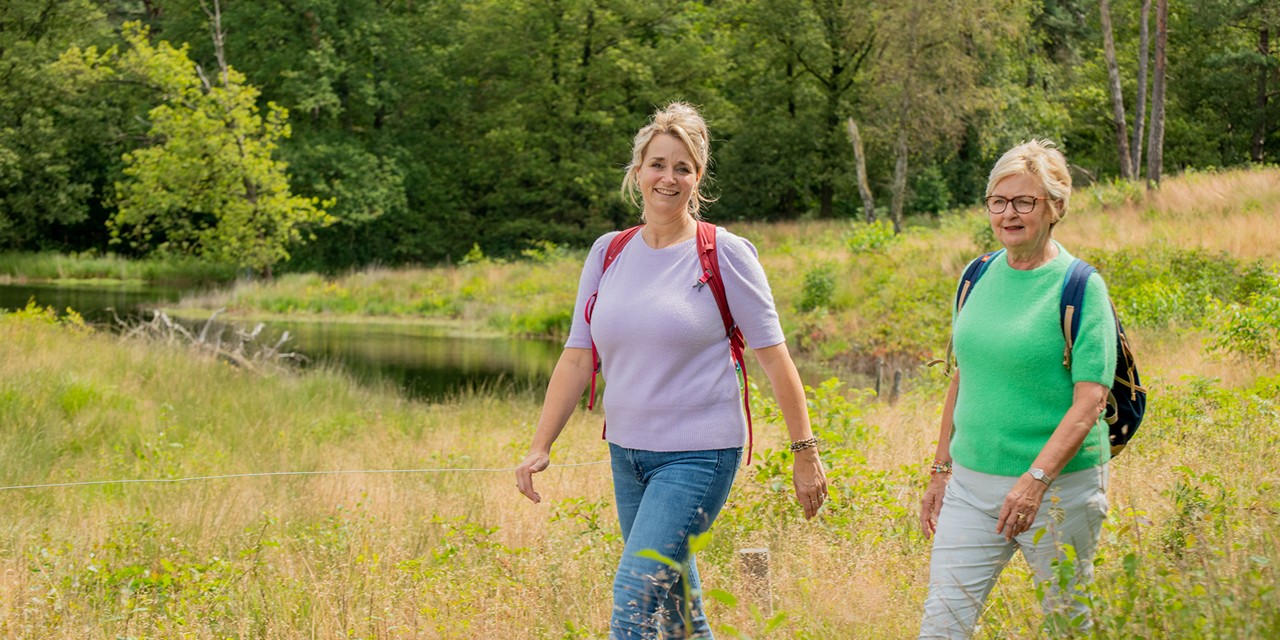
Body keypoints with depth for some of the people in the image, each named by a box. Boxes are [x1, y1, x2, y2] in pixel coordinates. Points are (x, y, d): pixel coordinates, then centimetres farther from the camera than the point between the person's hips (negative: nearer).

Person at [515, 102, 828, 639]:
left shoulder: (724, 254, -7)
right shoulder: (608, 253, 6)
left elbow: (773, 356, -5)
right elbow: (577, 357, 7)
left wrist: (805, 453, -6)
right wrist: (540, 446, 1)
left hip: (699, 455, -5)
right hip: (627, 453, 6)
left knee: (636, 595, -16)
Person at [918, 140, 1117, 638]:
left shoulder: (1080, 286, -9)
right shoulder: (979, 276, 9)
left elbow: (1090, 400, -15)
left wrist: (1036, 478, -24)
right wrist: (941, 470, 15)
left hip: (1059, 486, -5)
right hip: (971, 483, 5)